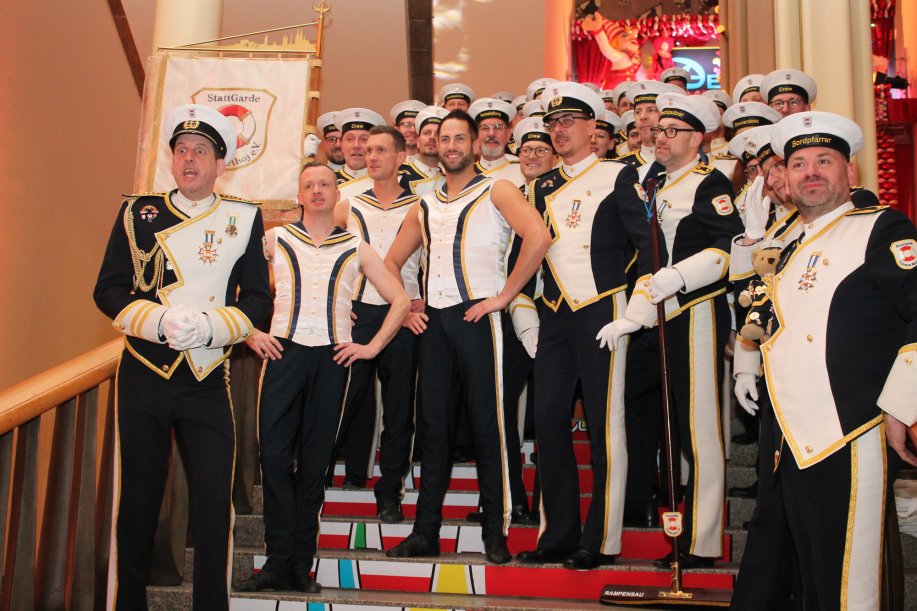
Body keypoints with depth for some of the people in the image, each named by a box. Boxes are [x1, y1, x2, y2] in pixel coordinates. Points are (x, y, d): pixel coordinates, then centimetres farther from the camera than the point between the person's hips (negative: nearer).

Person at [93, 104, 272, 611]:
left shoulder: (244, 219, 6)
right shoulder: (138, 212, 7)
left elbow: (257, 301, 4)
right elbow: (108, 290, 3)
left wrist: (208, 325, -14)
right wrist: (160, 321, -14)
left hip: (208, 383, 0)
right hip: (143, 378, 0)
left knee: (214, 503, 1)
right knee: (137, 499, 8)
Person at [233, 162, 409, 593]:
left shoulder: (356, 249, 12)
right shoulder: (275, 240, 11)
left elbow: (400, 301, 12)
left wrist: (372, 347, 3)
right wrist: (250, 333, -1)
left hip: (334, 358, 0)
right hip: (284, 351, 0)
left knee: (315, 460, 3)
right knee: (274, 454, -8)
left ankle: (300, 563, 11)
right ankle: (280, 561, -1)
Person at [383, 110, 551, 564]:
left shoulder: (496, 192, 1)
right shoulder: (425, 206, 18)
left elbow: (538, 236, -16)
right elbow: (392, 260, 27)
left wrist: (503, 296, -16)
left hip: (477, 317, -5)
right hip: (433, 321, 5)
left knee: (486, 423, -2)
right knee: (434, 423, 7)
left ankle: (495, 532, 8)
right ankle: (425, 531, 15)